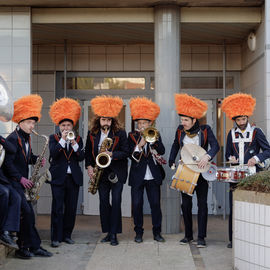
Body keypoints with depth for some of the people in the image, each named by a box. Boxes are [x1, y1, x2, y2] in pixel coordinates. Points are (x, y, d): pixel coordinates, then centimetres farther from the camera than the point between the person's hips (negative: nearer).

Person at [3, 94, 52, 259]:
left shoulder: (26, 138, 14)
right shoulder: (13, 138, -12)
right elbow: (8, 162, -17)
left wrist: (36, 159, 2)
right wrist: (21, 178, -18)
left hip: (22, 182, 9)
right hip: (13, 181, -9)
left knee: (28, 213, 4)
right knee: (27, 211, -15)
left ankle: (27, 247, 8)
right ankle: (33, 245, -8)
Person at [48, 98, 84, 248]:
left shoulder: (78, 139, 11)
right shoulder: (54, 138, 5)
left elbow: (81, 157, -1)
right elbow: (53, 153, -13)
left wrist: (74, 144, -14)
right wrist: (63, 140, -20)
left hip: (74, 178, 3)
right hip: (58, 178, -3)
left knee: (71, 208, 6)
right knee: (57, 208, -7)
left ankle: (67, 235, 17)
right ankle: (56, 238, -3)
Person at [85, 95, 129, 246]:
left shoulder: (120, 133, -5)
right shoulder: (92, 134, 5)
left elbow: (126, 152, -7)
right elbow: (88, 152, 13)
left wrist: (112, 154, -21)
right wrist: (89, 167, 0)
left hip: (117, 172, -3)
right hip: (101, 172, 3)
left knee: (116, 202, -6)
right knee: (103, 202, 6)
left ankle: (114, 234, 0)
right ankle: (108, 232, 15)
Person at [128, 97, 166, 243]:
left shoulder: (155, 135, 7)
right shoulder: (132, 135, 4)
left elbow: (162, 151, -8)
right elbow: (131, 154, -7)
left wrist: (155, 140, -22)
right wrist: (140, 145, -22)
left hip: (153, 176, 1)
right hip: (137, 176, -1)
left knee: (155, 204, 2)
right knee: (137, 204, 1)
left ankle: (157, 232, 13)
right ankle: (138, 232, 13)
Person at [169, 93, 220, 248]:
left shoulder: (205, 130, -6)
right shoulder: (180, 131, 3)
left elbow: (215, 146, -14)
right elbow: (175, 146, 18)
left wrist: (207, 156, -32)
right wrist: (172, 161, 7)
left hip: (201, 171, -3)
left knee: (202, 203, -3)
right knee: (186, 204, 4)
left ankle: (201, 237, 1)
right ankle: (188, 235, 17)